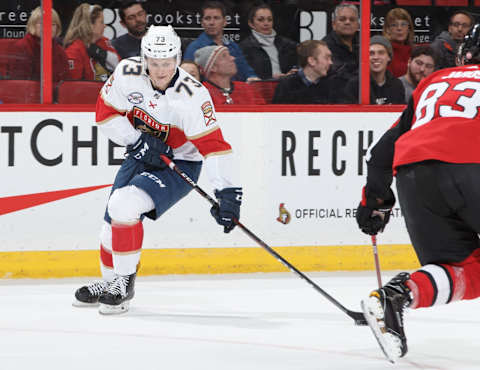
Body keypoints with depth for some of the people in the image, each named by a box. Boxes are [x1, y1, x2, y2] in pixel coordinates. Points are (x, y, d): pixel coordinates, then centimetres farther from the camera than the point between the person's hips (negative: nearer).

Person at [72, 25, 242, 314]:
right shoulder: (127, 73, -16)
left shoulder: (191, 95, -29)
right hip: (140, 157, 6)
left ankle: (125, 283, -9)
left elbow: (213, 145, -30)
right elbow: (106, 112, -5)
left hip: (179, 164, -6)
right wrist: (138, 141, -19)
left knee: (124, 206, -24)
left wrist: (228, 194, -35)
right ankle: (110, 281, 36)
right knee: (113, 222, 10)